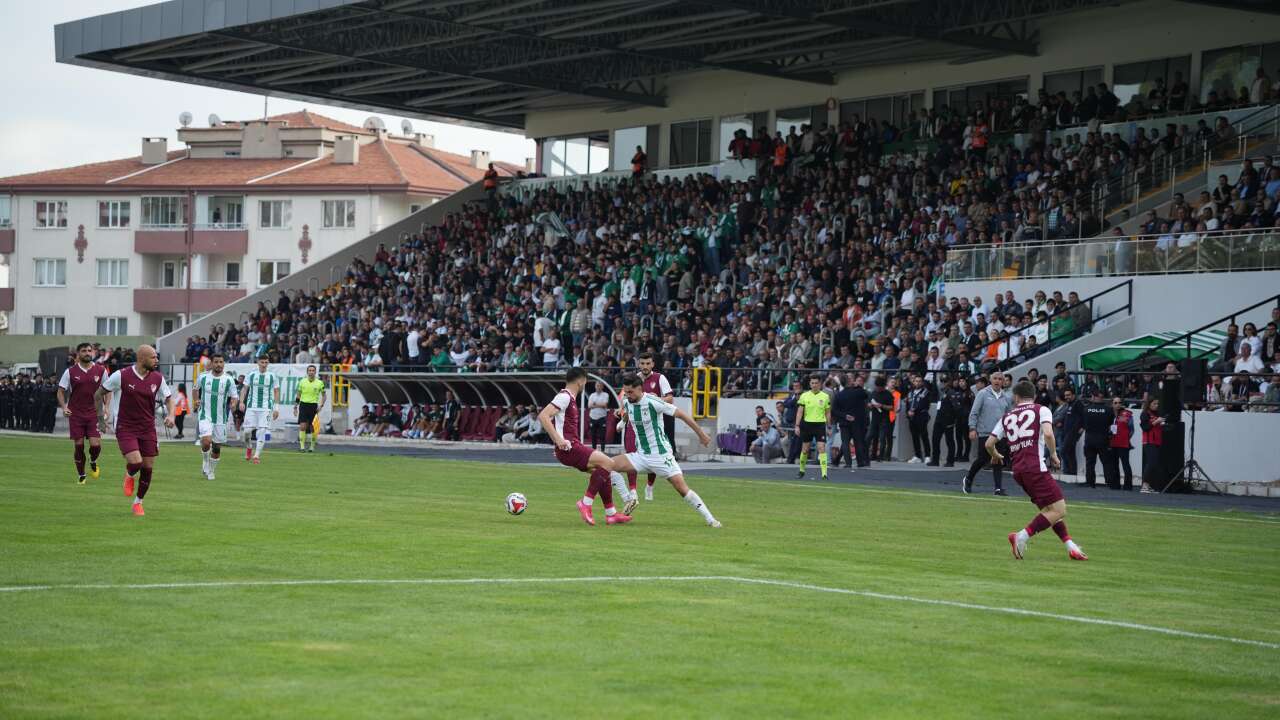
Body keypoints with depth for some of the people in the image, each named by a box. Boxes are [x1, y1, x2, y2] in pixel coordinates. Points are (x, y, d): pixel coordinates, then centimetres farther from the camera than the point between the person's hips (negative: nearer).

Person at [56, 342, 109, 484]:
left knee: (95, 444, -12)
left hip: (94, 413, 0)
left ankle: (93, 462, 22)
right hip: (75, 414, 0)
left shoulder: (101, 370, 1)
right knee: (78, 445, 2)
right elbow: (61, 391, 4)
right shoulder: (70, 372, -1)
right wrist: (64, 407, -12)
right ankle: (81, 476, 18)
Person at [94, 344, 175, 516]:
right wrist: (100, 418, 1)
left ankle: (138, 503, 25)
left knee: (148, 468, 3)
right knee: (135, 462, -21)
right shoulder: (121, 376, -12)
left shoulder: (158, 378, -2)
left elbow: (169, 398, 9)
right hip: (126, 428, -4)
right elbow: (99, 394, 0)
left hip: (148, 429, 4)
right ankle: (129, 476, 18)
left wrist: (171, 415, -12)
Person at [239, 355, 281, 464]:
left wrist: (276, 408, 2)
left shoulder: (273, 376, 3)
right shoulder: (251, 374, 5)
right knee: (248, 430, -2)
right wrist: (241, 402, -3)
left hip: (266, 407, -1)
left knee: (262, 430, -10)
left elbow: (276, 392, 8)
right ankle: (248, 447, 27)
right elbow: (244, 388, 10)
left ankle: (257, 454, -6)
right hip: (251, 406, 1)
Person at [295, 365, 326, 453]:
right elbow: (298, 395, 13)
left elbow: (323, 395, 9)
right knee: (302, 426, -10)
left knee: (313, 428, 2)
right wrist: (295, 407, 9)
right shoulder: (302, 381, 5)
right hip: (303, 405, 1)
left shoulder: (320, 383, 0)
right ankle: (302, 446, -7)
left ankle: (312, 447, 16)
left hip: (313, 405, -1)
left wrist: (321, 405, -5)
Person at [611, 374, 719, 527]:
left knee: (681, 487, -12)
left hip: (662, 455, -6)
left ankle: (710, 519, -1)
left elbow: (681, 414, -12)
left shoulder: (652, 402, -19)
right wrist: (622, 413, 4)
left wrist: (701, 434, -9)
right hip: (641, 455, 6)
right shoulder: (627, 402, 0)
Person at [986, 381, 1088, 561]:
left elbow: (989, 444, 17)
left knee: (1050, 509, 14)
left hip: (1017, 470, 7)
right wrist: (1054, 455, 2)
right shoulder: (1041, 410, 6)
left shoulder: (1007, 417, 18)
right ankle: (1021, 536, -15)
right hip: (1035, 467, -7)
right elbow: (1047, 433, -13)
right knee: (1058, 510, -8)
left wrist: (995, 456, 39)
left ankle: (1070, 545, 4)